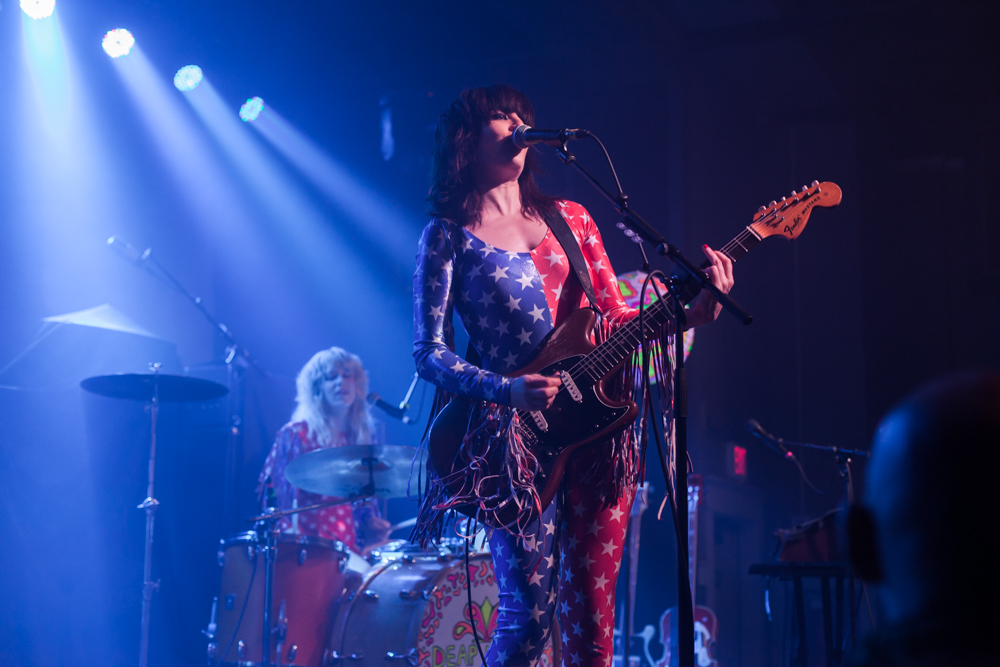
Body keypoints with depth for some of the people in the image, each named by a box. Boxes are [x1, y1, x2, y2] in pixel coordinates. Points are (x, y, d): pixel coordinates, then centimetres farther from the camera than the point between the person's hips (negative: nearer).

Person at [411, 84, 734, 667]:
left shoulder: (568, 218, 14)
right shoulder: (447, 236, 2)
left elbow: (616, 318, 12)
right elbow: (429, 353, -4)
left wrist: (695, 311, -5)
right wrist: (506, 391, -20)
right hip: (513, 432, -4)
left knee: (590, 614, 3)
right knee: (530, 611, -10)